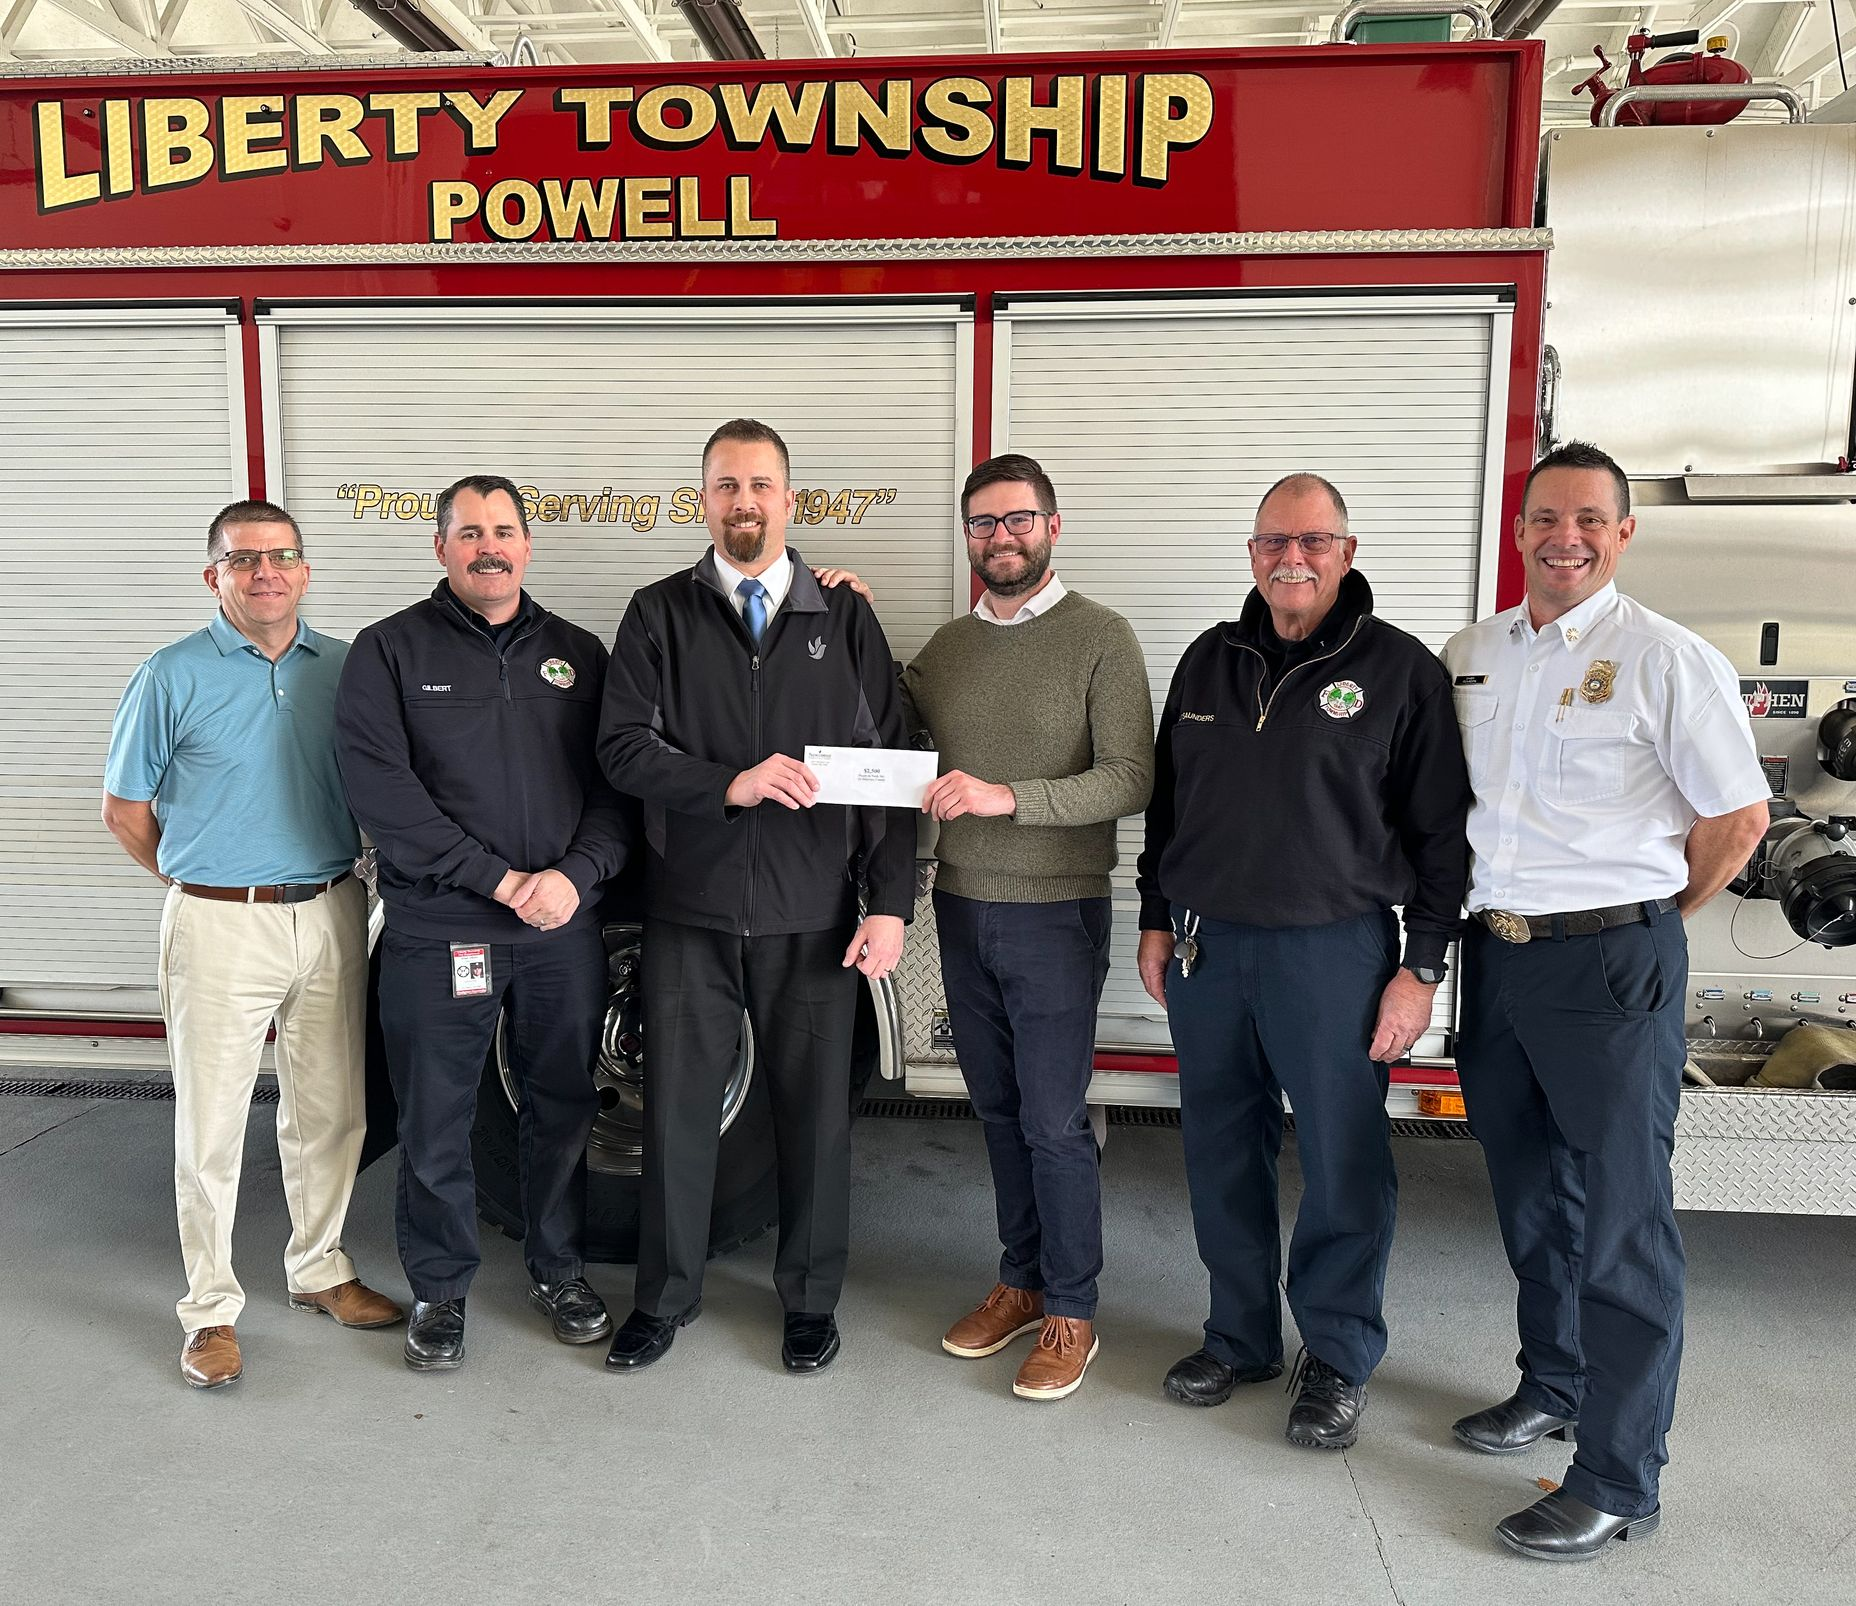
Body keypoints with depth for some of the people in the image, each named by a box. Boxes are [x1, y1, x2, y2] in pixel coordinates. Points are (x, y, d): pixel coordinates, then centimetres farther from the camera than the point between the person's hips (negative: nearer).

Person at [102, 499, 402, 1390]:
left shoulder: (344, 667, 5)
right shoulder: (174, 675, -4)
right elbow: (124, 809, 3)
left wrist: (338, 887, 8)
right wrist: (202, 884, 5)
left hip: (331, 916, 3)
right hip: (220, 925, -3)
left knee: (330, 1111, 13)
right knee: (212, 1124, 3)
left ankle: (318, 1268, 30)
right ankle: (211, 1307, 18)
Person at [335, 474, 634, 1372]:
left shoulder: (579, 653, 9)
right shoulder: (389, 651, 0)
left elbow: (617, 785, 5)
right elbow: (381, 791, -12)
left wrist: (576, 874, -14)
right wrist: (502, 880, -16)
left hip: (564, 928, 3)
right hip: (437, 932, -2)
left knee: (563, 1111, 14)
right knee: (435, 1125, 8)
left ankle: (558, 1270, 33)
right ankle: (439, 1290, 28)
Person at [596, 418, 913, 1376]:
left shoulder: (846, 619, 5)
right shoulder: (659, 616, 6)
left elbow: (888, 768, 2)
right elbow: (623, 749, -4)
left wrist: (889, 902, -5)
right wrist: (730, 784, -19)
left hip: (814, 918, 0)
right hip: (689, 910, 0)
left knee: (815, 1110, 8)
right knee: (678, 1106, 9)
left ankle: (811, 1298, 27)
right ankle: (665, 1296, 28)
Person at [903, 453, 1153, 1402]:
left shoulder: (1100, 639, -7)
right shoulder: (946, 646, 10)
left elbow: (1131, 779, -14)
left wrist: (1009, 797, -25)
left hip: (1054, 915, -5)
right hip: (962, 907, 5)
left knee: (1054, 1122, 1)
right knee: (998, 1111, 15)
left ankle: (1070, 1312, 17)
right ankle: (1021, 1281, 30)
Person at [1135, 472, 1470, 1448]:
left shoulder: (1400, 670, -3)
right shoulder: (1210, 662, 10)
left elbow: (1441, 831, -3)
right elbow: (1166, 800, 17)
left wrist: (1421, 967, -7)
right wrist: (1157, 919, 13)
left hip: (1334, 953, -4)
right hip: (1207, 946, 4)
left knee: (1343, 1165, 4)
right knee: (1222, 1154, 12)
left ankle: (1339, 1359, 23)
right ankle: (1241, 1337, 30)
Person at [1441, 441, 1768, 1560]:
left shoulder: (1667, 658, -9)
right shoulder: (1471, 655, 8)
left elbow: (1739, 817, -7)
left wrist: (1652, 916, 2)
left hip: (1612, 964, -6)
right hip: (1497, 953, 6)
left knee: (1622, 1222, 1)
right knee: (1530, 1195, 19)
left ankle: (1619, 1483, 11)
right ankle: (1553, 1387, 39)